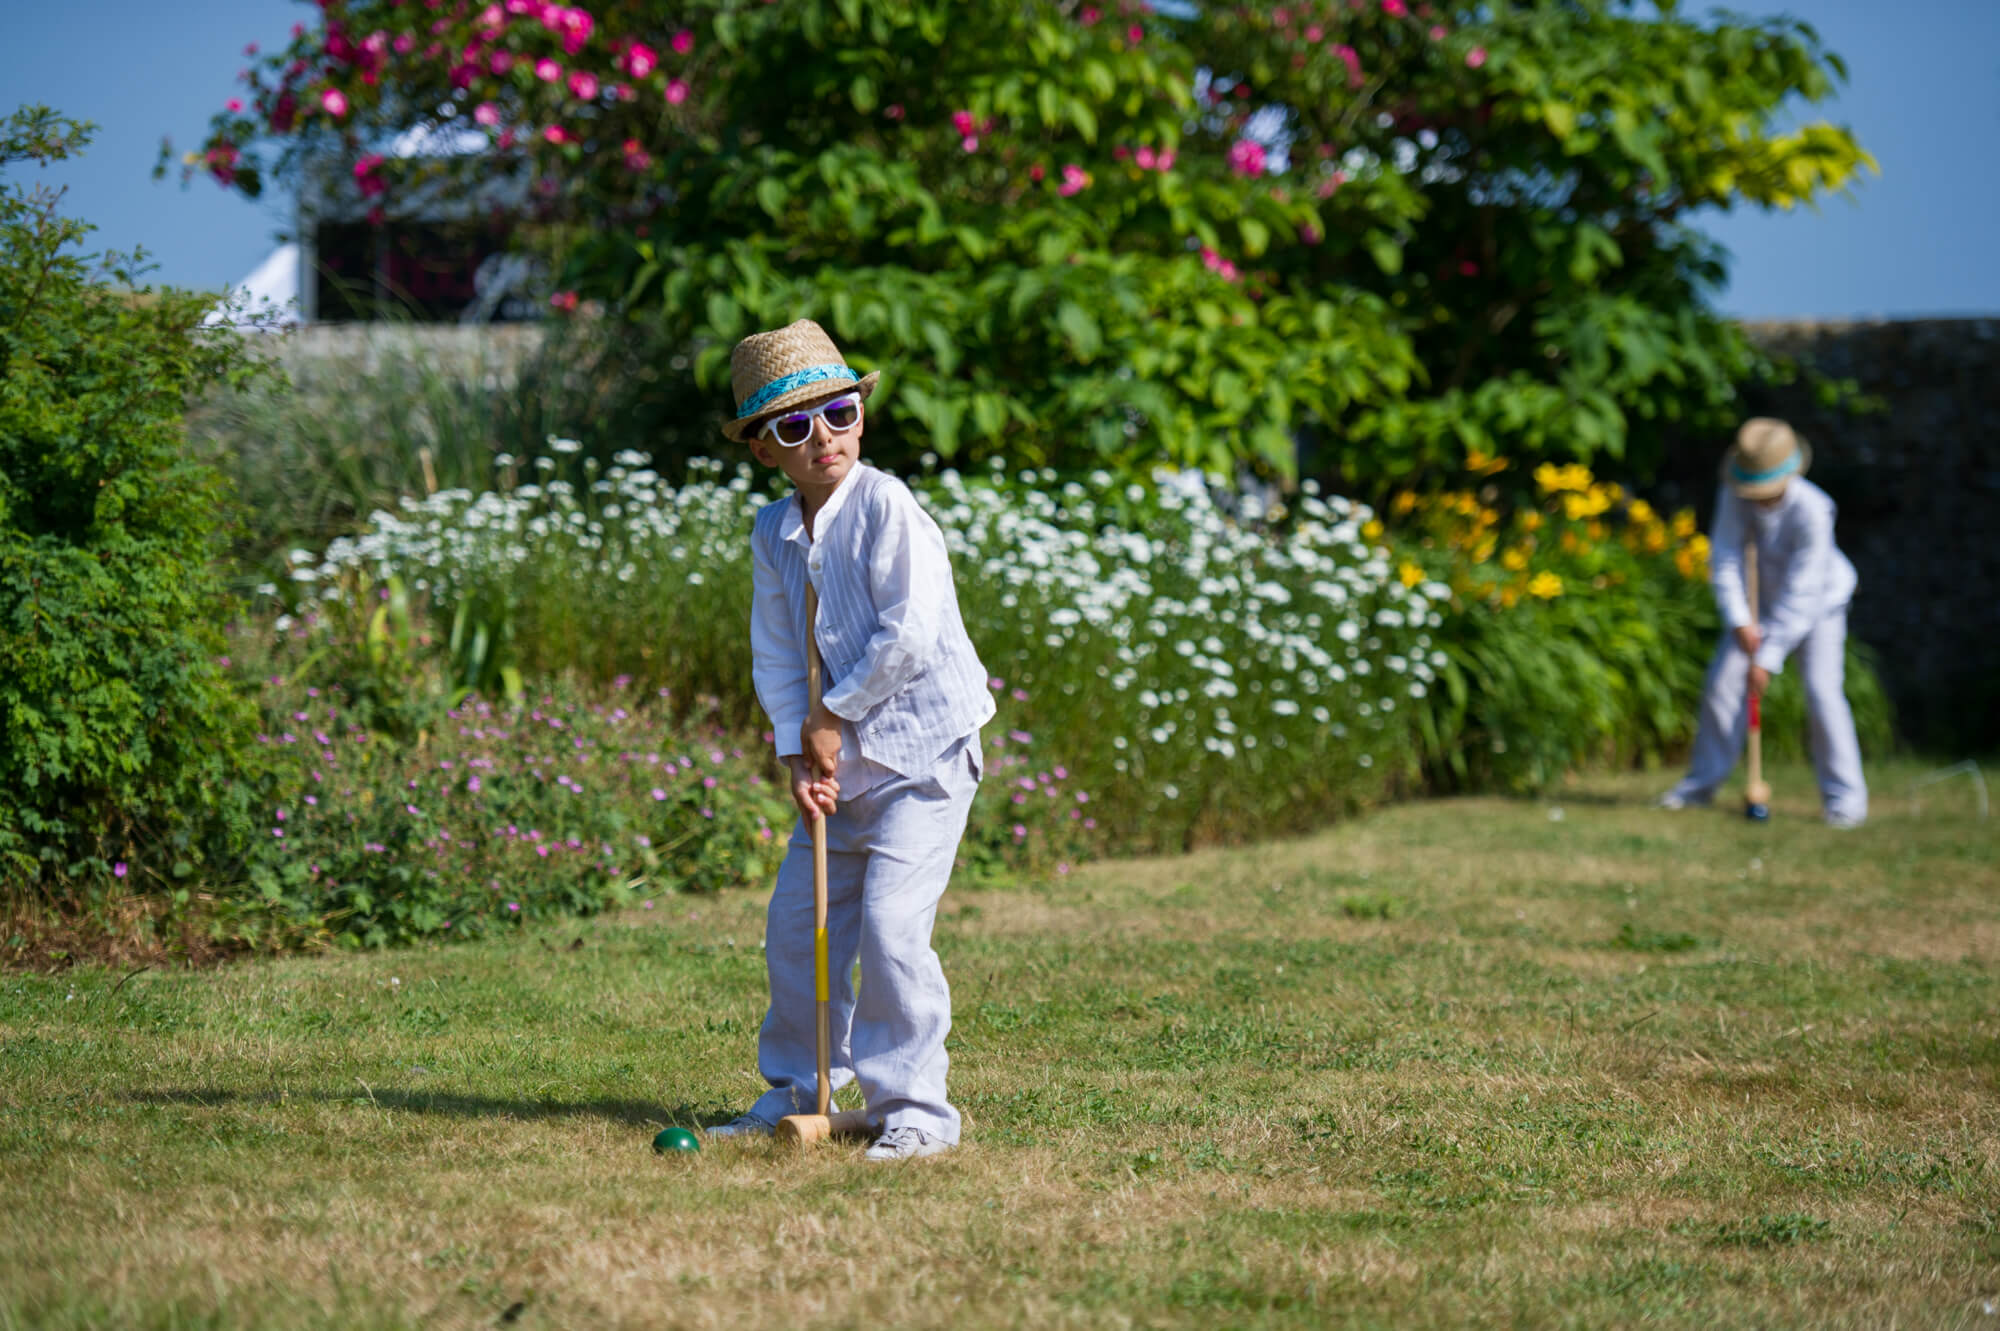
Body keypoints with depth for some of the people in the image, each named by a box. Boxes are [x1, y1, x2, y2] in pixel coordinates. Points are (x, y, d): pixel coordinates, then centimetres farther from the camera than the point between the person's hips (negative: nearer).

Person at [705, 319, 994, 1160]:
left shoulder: (886, 506, -16)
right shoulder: (773, 533, 5)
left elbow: (910, 637, -21)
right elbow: (775, 655, 7)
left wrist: (835, 713, -12)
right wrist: (799, 756, -4)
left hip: (922, 749, -7)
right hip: (841, 757, 7)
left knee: (891, 921, -15)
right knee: (795, 921, 11)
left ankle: (913, 1107, -5)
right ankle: (798, 1090, 29)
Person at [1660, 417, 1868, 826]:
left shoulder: (1812, 511, -35)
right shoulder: (1735, 496, -23)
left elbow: (1800, 591, -34)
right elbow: (1724, 558, -20)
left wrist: (1768, 658, -33)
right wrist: (1739, 621, -32)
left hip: (1819, 602, -4)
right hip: (1764, 599, 4)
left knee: (1821, 690, -18)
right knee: (1722, 681, -1)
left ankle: (1844, 796, -10)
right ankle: (1703, 781, 13)